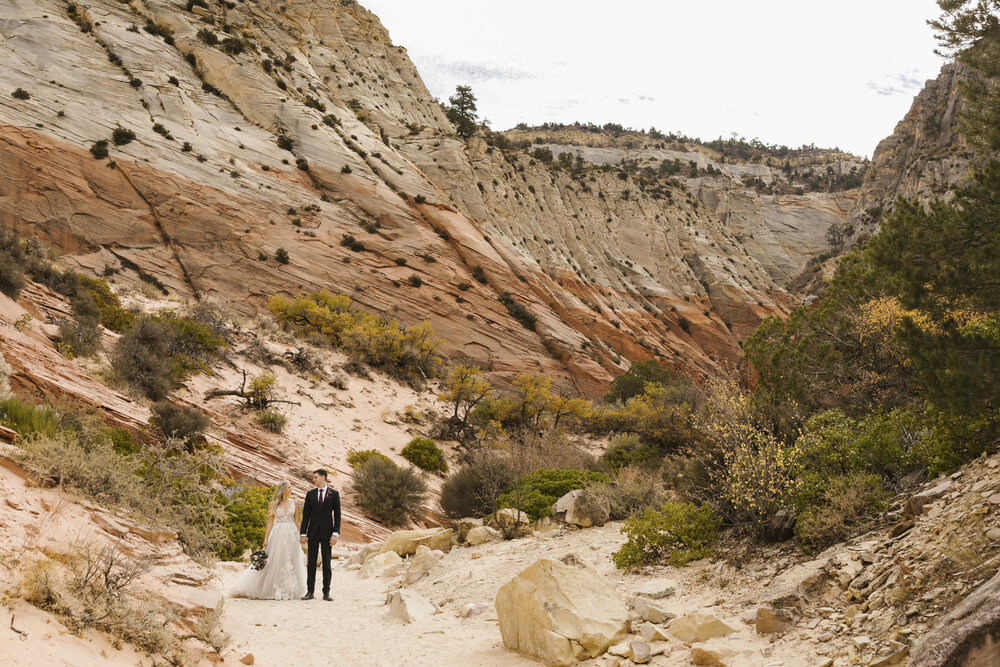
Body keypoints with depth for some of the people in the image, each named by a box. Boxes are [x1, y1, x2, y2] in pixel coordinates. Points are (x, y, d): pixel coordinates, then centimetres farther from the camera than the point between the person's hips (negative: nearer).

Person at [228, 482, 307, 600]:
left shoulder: (294, 504, 8)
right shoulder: (273, 505, 2)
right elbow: (270, 522, 2)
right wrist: (266, 539, -3)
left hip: (291, 536, 2)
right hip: (277, 535, -2)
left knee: (290, 563, 2)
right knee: (275, 562, -1)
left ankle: (289, 591, 9)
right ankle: (274, 591, 6)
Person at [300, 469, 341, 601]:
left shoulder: (333, 494, 1)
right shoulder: (310, 494, 8)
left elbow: (337, 515, 0)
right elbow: (305, 515, 7)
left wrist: (335, 533, -9)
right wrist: (303, 533, 0)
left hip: (327, 532, -2)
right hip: (313, 533, 2)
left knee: (326, 563, 2)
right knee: (311, 562, 3)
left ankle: (326, 592, 7)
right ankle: (310, 591, 8)